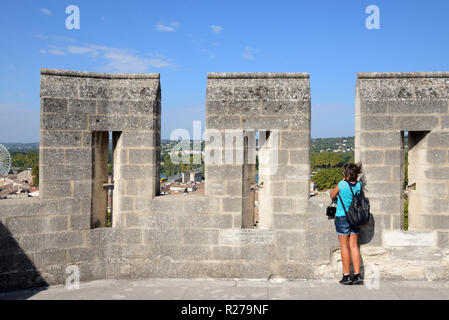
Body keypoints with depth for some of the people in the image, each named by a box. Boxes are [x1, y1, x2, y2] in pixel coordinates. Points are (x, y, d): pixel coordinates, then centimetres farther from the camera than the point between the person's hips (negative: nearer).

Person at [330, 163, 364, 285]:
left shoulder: (341, 184, -15)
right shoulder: (359, 184, -2)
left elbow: (332, 196, 1)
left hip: (342, 217, -4)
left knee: (344, 247, 3)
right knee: (354, 246, 9)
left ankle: (347, 276, 8)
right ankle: (357, 275, 10)